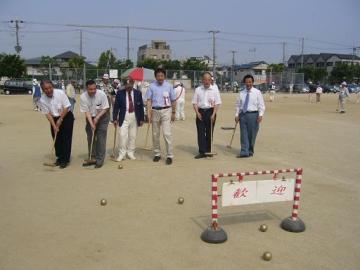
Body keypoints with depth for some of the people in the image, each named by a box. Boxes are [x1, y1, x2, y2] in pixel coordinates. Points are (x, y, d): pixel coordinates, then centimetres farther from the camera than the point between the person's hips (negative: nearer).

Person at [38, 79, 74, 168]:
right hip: (54, 119, 3)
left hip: (66, 116, -3)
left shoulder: (60, 93, -20)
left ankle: (65, 160, -1)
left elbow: (66, 107, -16)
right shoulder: (42, 100, -12)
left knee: (66, 138, -6)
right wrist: (54, 126, -17)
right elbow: (47, 114, -9)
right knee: (57, 139, 7)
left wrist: (60, 120, -15)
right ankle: (59, 158, 21)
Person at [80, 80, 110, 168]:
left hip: (102, 117, -3)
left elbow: (105, 108, -15)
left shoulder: (102, 94, -24)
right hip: (90, 118, 3)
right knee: (90, 138, 7)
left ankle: (99, 160, -1)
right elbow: (86, 112, -17)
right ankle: (92, 158, 19)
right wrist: (91, 124, -26)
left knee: (100, 139, -6)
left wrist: (97, 118, -25)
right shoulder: (83, 97, -19)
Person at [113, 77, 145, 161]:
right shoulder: (120, 93, -1)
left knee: (133, 136, 8)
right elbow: (116, 106, 2)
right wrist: (115, 118, -3)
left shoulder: (138, 93, 2)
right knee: (123, 135, -6)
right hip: (124, 117, -1)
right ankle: (121, 154, 6)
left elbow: (141, 106, 5)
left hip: (135, 117, 2)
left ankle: (130, 153, 20)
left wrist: (141, 119, 3)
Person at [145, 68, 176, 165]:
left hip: (166, 110, -2)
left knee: (167, 133, -10)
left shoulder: (169, 86, 2)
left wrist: (173, 113, 5)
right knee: (155, 134, 10)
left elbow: (173, 100, 7)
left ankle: (169, 155, -4)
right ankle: (157, 153, 24)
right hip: (155, 111, 2)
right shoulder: (151, 86, 2)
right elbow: (149, 100, -2)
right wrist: (149, 113, -12)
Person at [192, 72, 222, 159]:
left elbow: (217, 103, -2)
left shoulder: (215, 89, 1)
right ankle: (202, 152, 2)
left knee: (209, 132, 6)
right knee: (200, 132, -1)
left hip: (210, 111, -1)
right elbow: (194, 102, 6)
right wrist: (197, 113, -6)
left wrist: (213, 114, -11)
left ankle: (208, 151, 16)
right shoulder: (198, 89, 5)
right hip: (200, 112, 1)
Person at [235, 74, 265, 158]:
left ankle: (250, 151, 16)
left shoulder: (257, 92, 1)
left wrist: (260, 115, -13)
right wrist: (237, 115, 3)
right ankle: (244, 152, 0)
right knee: (243, 134, -1)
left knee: (251, 134, 3)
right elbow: (238, 105, 13)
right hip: (243, 114, 3)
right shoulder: (241, 93, 10)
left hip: (253, 114, -3)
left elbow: (261, 105, -2)